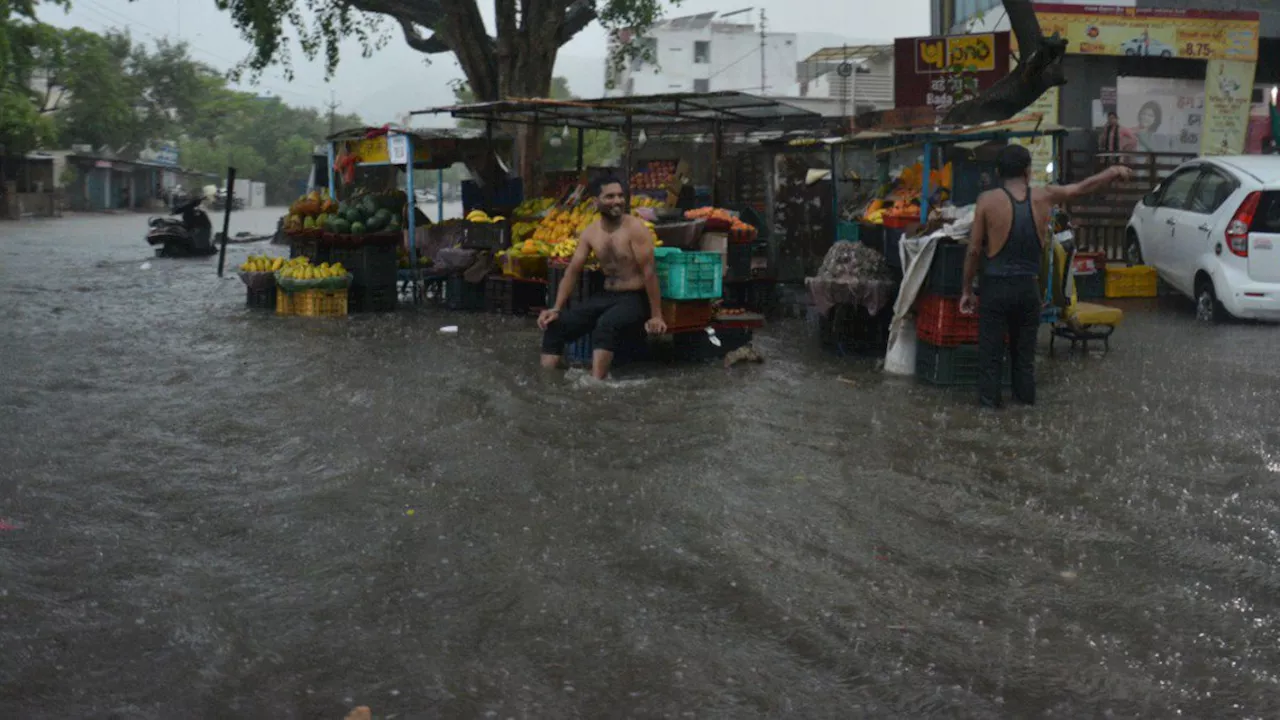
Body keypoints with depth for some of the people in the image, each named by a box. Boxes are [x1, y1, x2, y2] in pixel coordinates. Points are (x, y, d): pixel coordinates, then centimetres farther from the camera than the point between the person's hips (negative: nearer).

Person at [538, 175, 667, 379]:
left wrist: (656, 315, -20)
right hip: (606, 296, 7)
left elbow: (648, 272, -17)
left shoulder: (635, 228, -14)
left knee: (606, 324, -37)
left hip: (635, 298, -6)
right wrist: (556, 308, -4)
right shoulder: (590, 233, 5)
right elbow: (573, 271, 7)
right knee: (554, 325, -7)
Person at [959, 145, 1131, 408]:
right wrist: (1115, 171, 31)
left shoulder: (988, 200, -8)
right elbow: (1083, 187, 15)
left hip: (996, 287, -3)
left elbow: (974, 250, -6)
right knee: (1024, 355, 14)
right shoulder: (1045, 197, -1)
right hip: (1028, 287, 3)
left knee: (990, 356, 2)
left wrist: (967, 290, 3)